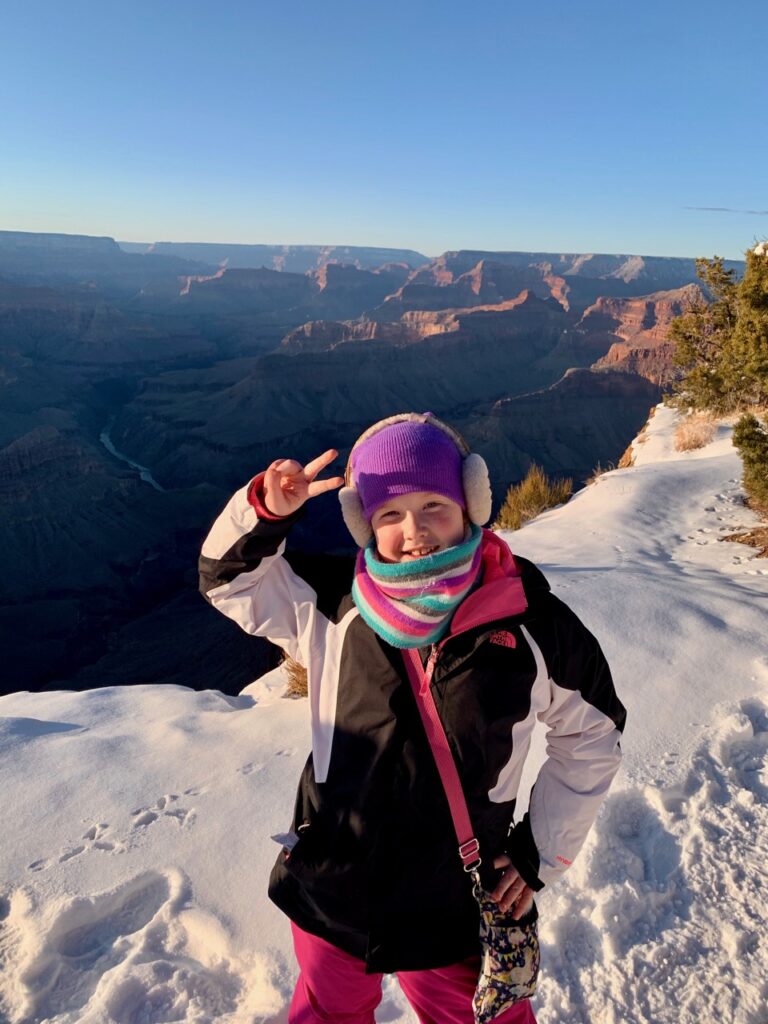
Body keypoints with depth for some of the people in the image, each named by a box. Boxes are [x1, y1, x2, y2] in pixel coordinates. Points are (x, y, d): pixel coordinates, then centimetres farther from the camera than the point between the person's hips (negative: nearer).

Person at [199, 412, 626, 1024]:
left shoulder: (531, 624, -15)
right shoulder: (333, 612, -12)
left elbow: (591, 734, 0)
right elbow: (228, 579, 0)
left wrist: (544, 851, -1)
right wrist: (266, 512, -19)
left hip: (456, 914, -1)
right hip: (329, 900, 2)